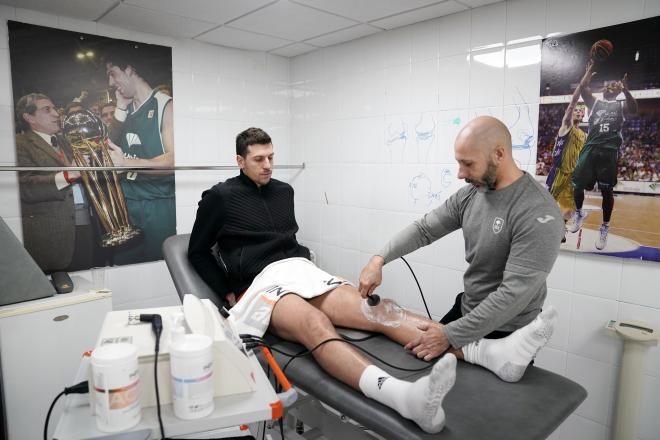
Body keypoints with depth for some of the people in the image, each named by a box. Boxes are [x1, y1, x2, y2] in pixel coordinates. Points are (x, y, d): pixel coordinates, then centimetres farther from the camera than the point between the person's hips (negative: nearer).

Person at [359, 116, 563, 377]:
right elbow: (424, 228, 1)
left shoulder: (537, 213, -27)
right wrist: (379, 258, -14)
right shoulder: (471, 194, -4)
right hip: (465, 309, 7)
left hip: (506, 333, -7)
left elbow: (515, 293, -31)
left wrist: (450, 336, -30)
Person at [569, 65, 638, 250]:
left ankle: (604, 228, 9)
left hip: (609, 151, -1)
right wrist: (588, 73, -12)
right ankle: (579, 213, 26)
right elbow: (583, 90, 0)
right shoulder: (594, 103, 18)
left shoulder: (621, 106, 15)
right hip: (590, 148, 1)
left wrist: (625, 90, -18)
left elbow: (634, 110, -8)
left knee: (607, 190, -2)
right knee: (577, 184, -1)